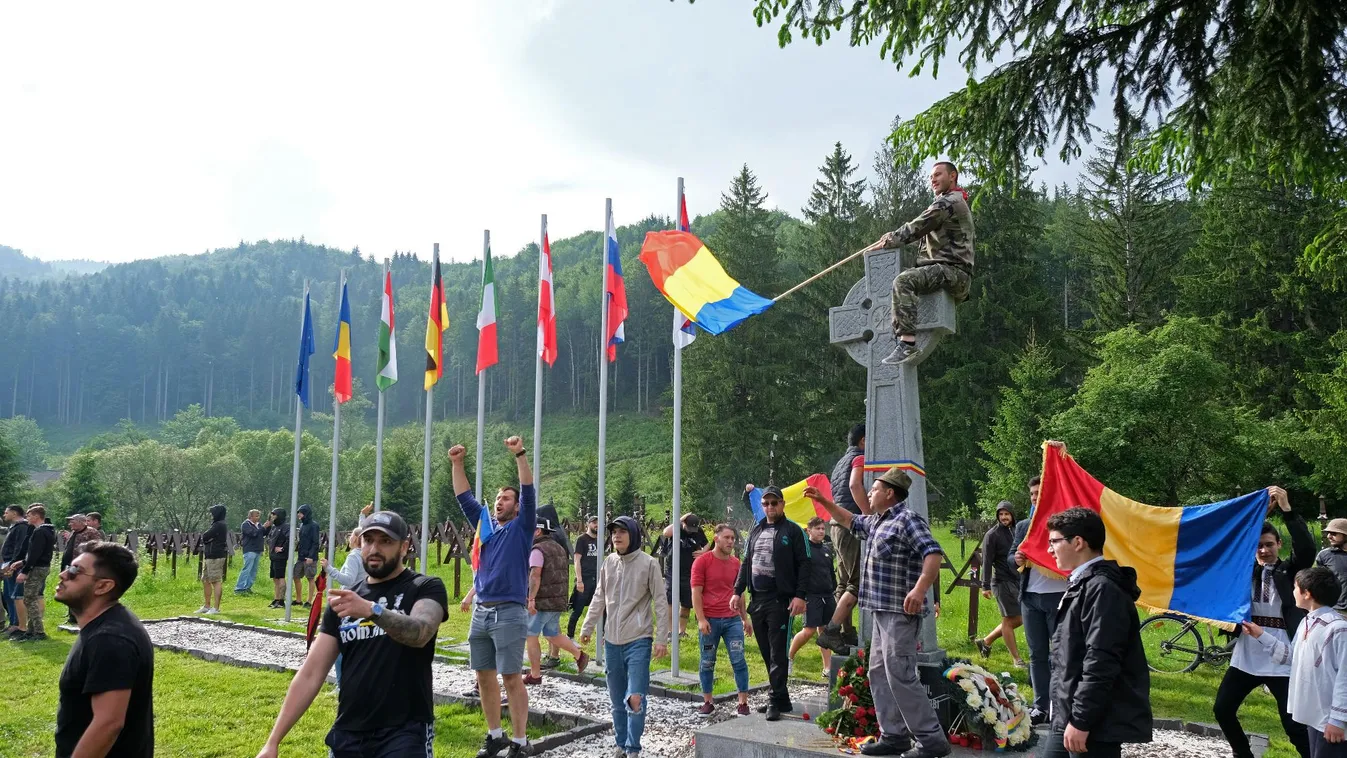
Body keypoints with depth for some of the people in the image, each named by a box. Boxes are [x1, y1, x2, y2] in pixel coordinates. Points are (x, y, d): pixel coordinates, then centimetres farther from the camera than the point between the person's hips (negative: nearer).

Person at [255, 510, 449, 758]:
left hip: (405, 733, -4)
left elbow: (420, 633, -26)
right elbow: (310, 674, 6)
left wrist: (372, 609, -41)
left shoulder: (426, 588, -4)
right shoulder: (343, 601, 9)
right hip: (347, 734, 5)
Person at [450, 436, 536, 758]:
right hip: (481, 612, 6)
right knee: (484, 677, 10)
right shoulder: (485, 523, 14)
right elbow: (464, 497, 15)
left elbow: (529, 492, -12)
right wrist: (457, 463, 6)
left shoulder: (521, 527, 0)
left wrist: (520, 455, -21)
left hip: (509, 613, -6)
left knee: (511, 677, -4)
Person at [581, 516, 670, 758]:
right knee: (617, 700, 13)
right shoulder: (609, 562, 6)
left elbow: (660, 604, -7)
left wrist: (661, 639, -11)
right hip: (612, 641, 5)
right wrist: (587, 628, 16)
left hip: (638, 641, -5)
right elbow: (599, 599, 15)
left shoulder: (649, 563, -8)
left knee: (635, 699, -10)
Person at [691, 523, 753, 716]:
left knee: (738, 660, -1)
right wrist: (701, 619, -15)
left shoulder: (736, 563, 10)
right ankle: (707, 702, 17)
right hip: (709, 620, -3)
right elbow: (696, 592, -7)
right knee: (707, 662, 6)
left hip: (732, 619, 3)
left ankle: (743, 702, 5)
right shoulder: (702, 561, -4)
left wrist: (745, 618, 16)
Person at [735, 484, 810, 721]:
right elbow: (746, 563, 20)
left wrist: (800, 595, -17)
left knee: (778, 653, -5)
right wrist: (737, 591, 13)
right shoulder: (756, 530, 16)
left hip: (779, 600, -7)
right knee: (766, 652, 10)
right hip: (757, 599, 7)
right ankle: (782, 699, 18)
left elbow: (803, 565, -8)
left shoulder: (792, 530, -3)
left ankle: (776, 700, -1)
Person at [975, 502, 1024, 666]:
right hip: (1003, 582, -7)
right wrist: (986, 586, -14)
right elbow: (987, 562, -10)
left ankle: (986, 641, 25)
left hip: (1018, 581, 7)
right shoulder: (992, 535, -7)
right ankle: (1016, 658, 10)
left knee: (1018, 619, 12)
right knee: (1011, 619, -1)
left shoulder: (1016, 531, 12)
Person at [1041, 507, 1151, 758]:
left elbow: (1101, 664, -23)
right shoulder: (1082, 585, 15)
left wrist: (1081, 721, -22)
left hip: (1097, 724, -10)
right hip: (1070, 715, 10)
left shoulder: (1102, 589, -18)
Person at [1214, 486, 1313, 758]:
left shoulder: (1290, 571, 0)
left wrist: (1287, 509, -26)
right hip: (1246, 657, 4)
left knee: (1295, 726, -4)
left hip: (1282, 661, -4)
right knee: (1222, 709, 9)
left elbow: (1306, 548, -17)